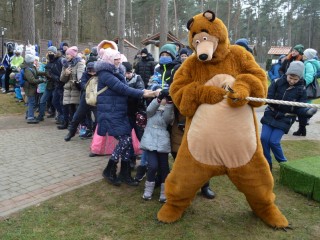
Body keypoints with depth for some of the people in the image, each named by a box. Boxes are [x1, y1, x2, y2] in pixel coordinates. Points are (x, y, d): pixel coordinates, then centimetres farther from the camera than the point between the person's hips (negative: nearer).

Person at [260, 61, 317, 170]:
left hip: (285, 119, -2)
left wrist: (308, 111, -30)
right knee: (264, 138, -7)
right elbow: (268, 97, -7)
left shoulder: (301, 90, -7)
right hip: (270, 115, 2)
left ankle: (283, 162, 14)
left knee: (274, 141, -12)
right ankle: (267, 163, 12)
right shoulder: (278, 82, -7)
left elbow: (299, 109, -9)